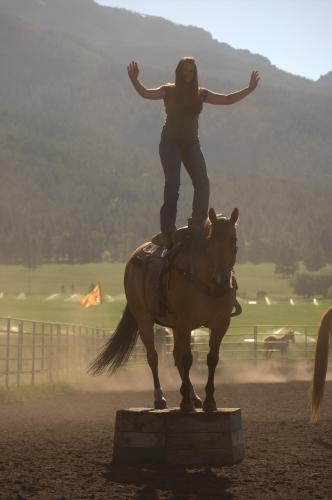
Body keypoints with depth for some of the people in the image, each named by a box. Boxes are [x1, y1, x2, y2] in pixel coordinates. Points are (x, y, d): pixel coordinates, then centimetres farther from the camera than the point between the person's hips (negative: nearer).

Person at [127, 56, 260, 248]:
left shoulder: (200, 94, 9)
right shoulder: (169, 91, -1)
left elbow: (228, 99, 11)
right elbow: (146, 93, -17)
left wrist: (250, 89, 4)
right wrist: (135, 81, -36)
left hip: (191, 144, 4)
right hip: (171, 143, -4)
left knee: (202, 183, -12)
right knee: (172, 184, -14)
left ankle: (198, 226, -1)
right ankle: (168, 231, -12)